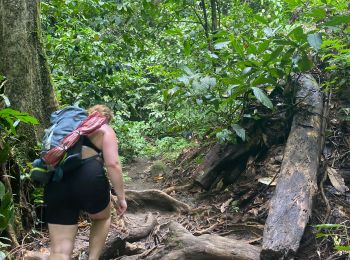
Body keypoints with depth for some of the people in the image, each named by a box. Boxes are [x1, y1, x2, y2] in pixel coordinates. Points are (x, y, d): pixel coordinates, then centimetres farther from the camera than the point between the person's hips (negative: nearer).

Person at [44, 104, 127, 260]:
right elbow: (112, 164, -2)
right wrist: (121, 196, 2)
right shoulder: (104, 129, 13)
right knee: (102, 218, 30)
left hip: (56, 184, 4)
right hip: (88, 180, -4)